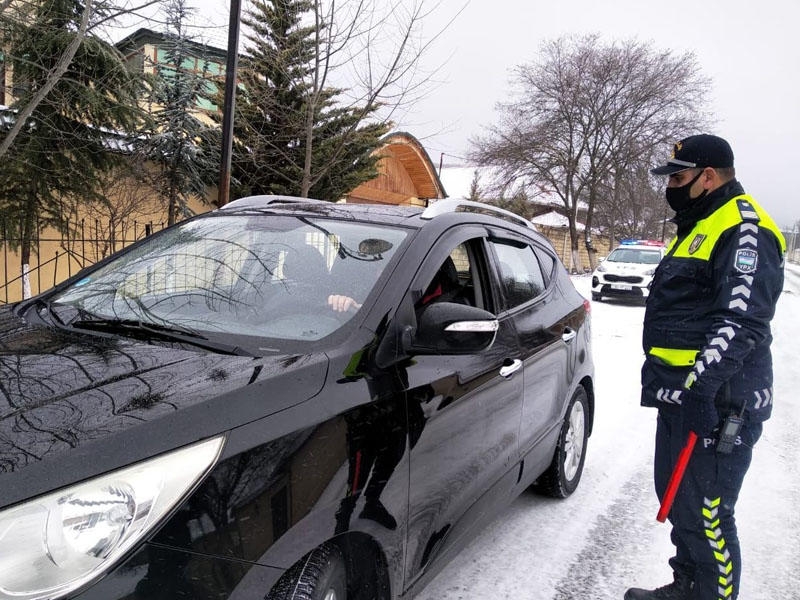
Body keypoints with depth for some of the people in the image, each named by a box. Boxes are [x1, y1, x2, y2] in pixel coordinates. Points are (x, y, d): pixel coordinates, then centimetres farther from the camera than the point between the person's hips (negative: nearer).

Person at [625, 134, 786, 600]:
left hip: (716, 403, -11)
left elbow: (741, 318, -25)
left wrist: (703, 384, -33)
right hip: (682, 396, 11)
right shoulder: (699, 228, 20)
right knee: (677, 499, 19)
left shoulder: (744, 230, -13)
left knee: (704, 513, -5)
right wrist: (662, 378, 28)